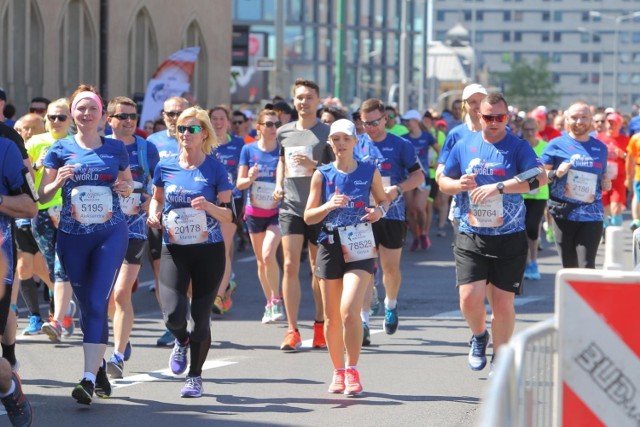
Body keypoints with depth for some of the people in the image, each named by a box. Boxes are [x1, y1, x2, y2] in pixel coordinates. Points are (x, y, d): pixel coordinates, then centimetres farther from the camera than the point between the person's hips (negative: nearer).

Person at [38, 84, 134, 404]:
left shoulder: (115, 148, 6)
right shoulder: (60, 149, 5)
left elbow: (128, 185, 18)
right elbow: (43, 195, 6)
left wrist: (126, 188, -5)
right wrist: (59, 181, -14)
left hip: (110, 232, -2)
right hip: (72, 235, 2)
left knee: (97, 302, -13)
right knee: (86, 304, 8)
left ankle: (89, 378, -19)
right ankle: (100, 370, 23)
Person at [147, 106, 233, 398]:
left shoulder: (215, 169, -3)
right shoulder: (165, 167, 3)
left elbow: (229, 214, -2)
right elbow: (157, 198, 20)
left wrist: (209, 207, -21)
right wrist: (153, 213, -1)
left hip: (209, 250, -1)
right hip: (174, 250, 1)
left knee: (200, 316, 1)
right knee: (173, 313, -14)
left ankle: (195, 376, 19)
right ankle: (181, 341, 23)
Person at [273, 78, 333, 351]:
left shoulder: (327, 133, -2)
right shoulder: (284, 132, 10)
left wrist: (313, 166, -19)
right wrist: (278, 185, 10)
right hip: (290, 207, 2)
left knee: (318, 268, 8)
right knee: (290, 266, -7)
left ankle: (320, 324, 23)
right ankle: (292, 331, -7)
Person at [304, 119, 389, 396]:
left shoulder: (370, 172, 1)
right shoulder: (322, 175, 3)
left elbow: (383, 199, 17)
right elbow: (308, 216, 3)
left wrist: (379, 211, -5)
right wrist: (328, 206, -15)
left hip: (360, 249, -2)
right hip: (330, 246, 2)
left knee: (349, 311, -17)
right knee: (332, 317, 6)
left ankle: (352, 371, -6)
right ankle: (338, 372, 22)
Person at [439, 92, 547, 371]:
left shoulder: (518, 147, -1)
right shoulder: (464, 146, 7)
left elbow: (539, 178, -17)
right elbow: (443, 181, 18)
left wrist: (499, 187, -25)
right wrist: (459, 185, -6)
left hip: (510, 238, -1)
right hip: (471, 236, 1)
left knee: (502, 302, 0)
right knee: (470, 297, -10)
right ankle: (479, 337, 22)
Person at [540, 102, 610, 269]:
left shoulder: (600, 148, 11)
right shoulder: (557, 145, 1)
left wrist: (606, 184, 2)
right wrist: (556, 174, -16)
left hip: (592, 214, 1)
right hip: (563, 213, -1)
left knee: (586, 267, -10)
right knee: (569, 267, 8)